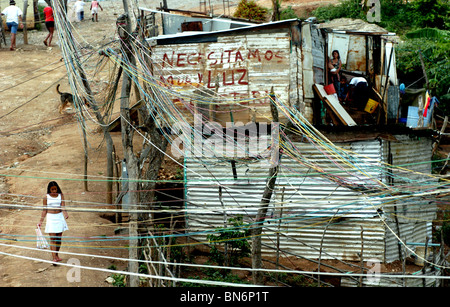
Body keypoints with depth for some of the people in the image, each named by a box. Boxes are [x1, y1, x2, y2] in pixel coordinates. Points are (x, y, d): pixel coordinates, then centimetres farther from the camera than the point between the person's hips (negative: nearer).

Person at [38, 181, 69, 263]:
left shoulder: (60, 195, 3)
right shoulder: (46, 197, 1)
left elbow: (63, 206, -8)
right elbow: (44, 210, 7)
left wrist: (65, 214, -28)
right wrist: (41, 221, 7)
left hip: (60, 217, 2)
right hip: (51, 218, -2)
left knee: (59, 238, 7)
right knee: (52, 238, -7)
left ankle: (56, 255, 22)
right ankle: (54, 257, -12)